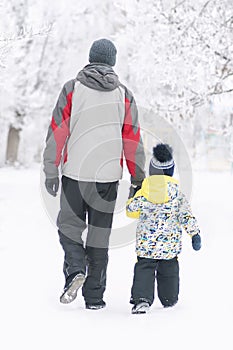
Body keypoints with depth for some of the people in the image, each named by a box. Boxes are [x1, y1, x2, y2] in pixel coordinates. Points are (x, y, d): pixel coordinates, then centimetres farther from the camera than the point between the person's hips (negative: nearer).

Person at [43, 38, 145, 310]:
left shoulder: (72, 89, 0)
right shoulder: (123, 95, 5)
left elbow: (57, 132, -4)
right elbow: (133, 140, 6)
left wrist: (51, 172, 0)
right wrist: (138, 180, 12)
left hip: (75, 174, -2)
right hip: (108, 176, 2)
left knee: (69, 226, 11)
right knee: (99, 235, 8)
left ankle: (75, 270, -16)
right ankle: (94, 295, 9)